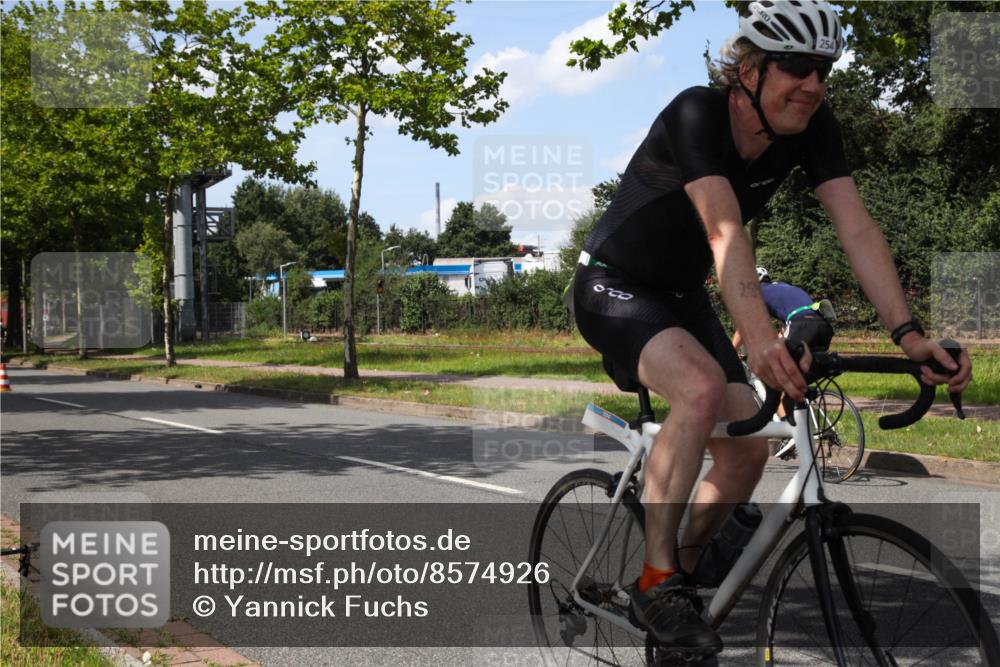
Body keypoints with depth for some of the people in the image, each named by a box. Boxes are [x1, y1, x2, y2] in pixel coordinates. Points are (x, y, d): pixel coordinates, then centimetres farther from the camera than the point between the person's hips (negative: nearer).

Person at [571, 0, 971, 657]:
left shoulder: (812, 126, -10)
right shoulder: (696, 113, -27)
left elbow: (858, 228, -19)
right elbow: (725, 231, -41)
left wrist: (909, 333, -30)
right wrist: (760, 339, -54)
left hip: (681, 295, 7)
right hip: (613, 288, -7)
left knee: (748, 451, -3)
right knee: (702, 387, -34)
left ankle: (680, 576, 20)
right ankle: (656, 579, -22)